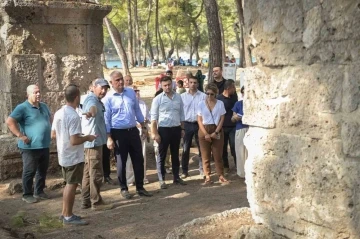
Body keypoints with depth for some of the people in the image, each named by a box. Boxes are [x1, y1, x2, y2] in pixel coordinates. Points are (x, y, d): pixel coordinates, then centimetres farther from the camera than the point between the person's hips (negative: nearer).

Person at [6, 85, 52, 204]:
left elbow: (50, 118, 31)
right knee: (29, 172, 1)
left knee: (42, 171, 14)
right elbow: (9, 121, -20)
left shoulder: (44, 106, 11)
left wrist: (50, 130, 17)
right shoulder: (22, 107, -13)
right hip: (30, 147, -7)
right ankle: (27, 195, 12)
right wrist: (20, 136, -22)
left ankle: (39, 192, 28)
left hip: (44, 146, 7)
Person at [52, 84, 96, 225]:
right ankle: (68, 216, 7)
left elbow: (53, 135, 13)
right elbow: (74, 141, -26)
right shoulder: (73, 116, -22)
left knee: (69, 184, 18)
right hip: (74, 157, -9)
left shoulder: (58, 113, 5)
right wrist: (87, 137, -10)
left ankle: (65, 213, 25)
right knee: (72, 185, 0)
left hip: (63, 156, 9)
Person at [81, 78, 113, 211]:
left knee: (88, 172, 14)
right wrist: (91, 112, -64)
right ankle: (96, 202, 1)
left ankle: (86, 201, 21)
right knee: (96, 173, -5)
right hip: (94, 140, -11)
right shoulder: (92, 99, -17)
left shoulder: (97, 100, 17)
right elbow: (93, 107, -42)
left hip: (94, 140, 11)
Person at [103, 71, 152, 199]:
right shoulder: (108, 98, -7)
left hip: (133, 131, 4)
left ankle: (140, 187, 18)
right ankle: (124, 189, 18)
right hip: (118, 133, -4)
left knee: (138, 159, 7)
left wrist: (143, 127, 14)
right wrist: (109, 138, -12)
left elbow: (137, 110, 14)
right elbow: (106, 120, -7)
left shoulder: (131, 92, 6)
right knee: (121, 162, 5)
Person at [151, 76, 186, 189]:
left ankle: (176, 177, 24)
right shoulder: (158, 99, -7)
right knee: (162, 155, 2)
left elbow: (181, 114, 12)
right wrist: (155, 133, -12)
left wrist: (182, 128, 11)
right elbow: (154, 118, -7)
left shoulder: (178, 97, 5)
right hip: (164, 129, -4)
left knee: (175, 154, 14)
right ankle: (162, 180, 9)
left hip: (176, 129, 4)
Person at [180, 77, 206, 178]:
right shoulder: (183, 96, 3)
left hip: (199, 124, -1)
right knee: (185, 149, 4)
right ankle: (184, 171, 12)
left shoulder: (203, 96, -1)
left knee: (201, 147, 7)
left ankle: (202, 169, 18)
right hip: (187, 124, 1)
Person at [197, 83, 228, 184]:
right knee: (205, 155, 3)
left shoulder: (220, 103, 0)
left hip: (217, 131, 0)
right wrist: (206, 134, -10)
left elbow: (222, 119, -1)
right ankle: (207, 177, 8)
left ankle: (221, 176, 8)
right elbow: (199, 120, -1)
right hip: (204, 131, 0)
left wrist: (216, 132, -10)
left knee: (218, 155, 2)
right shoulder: (201, 104, 0)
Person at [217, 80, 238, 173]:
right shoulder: (218, 99, -7)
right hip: (222, 127, -2)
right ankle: (225, 166, 18)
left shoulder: (234, 99, 8)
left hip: (233, 127, 3)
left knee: (234, 147, -3)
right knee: (223, 147, 7)